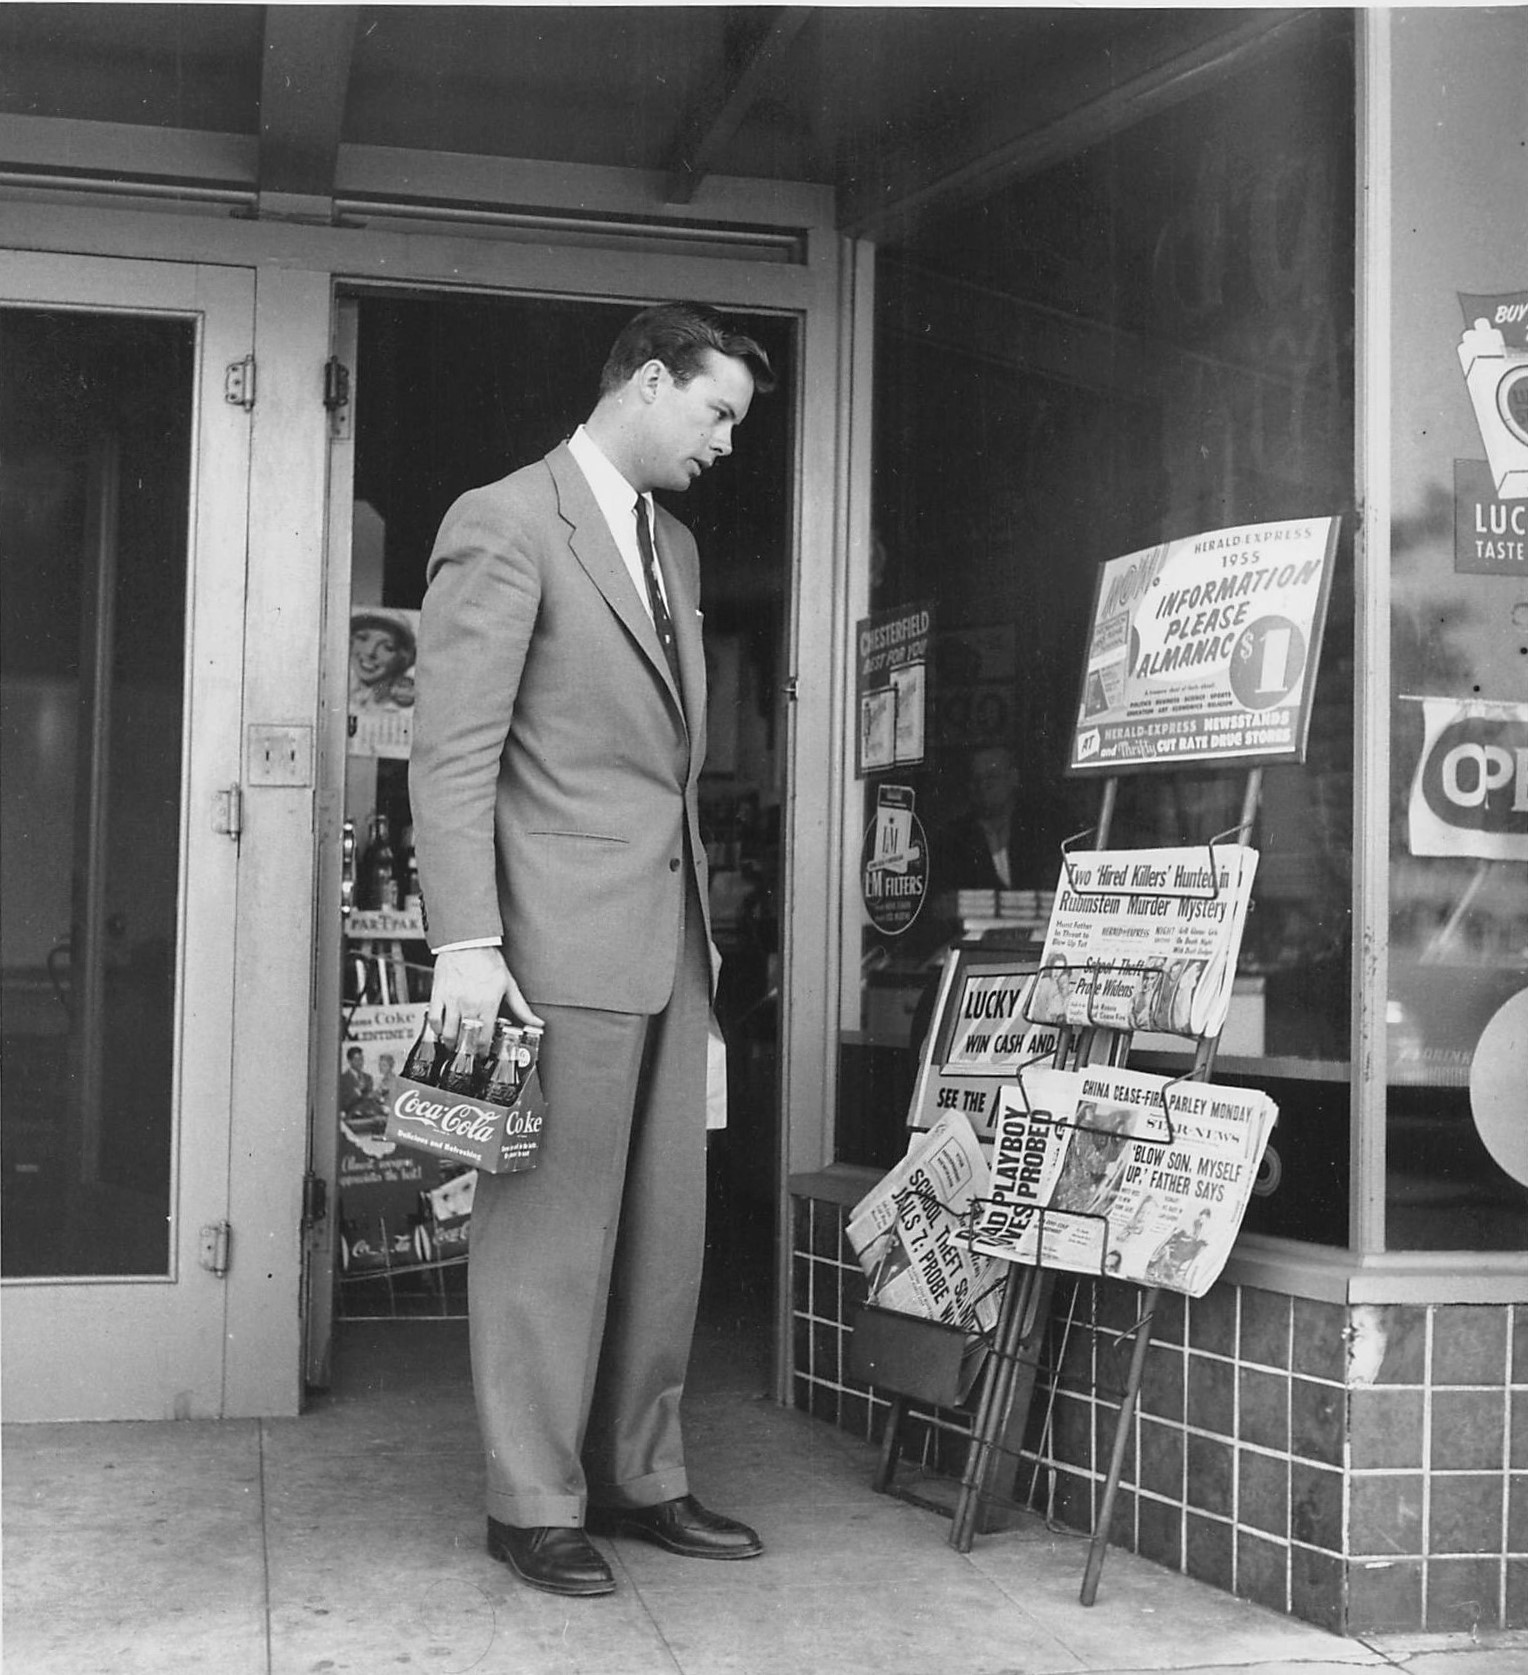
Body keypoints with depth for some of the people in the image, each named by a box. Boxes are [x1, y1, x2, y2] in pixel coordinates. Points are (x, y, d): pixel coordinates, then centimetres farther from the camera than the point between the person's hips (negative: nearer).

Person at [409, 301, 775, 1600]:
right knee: (551, 1229, 0)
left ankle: (641, 1478, 22)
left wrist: (703, 914, 15)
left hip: (671, 931, 8)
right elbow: (453, 752, -12)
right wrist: (466, 943, -18)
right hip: (563, 934, -8)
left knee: (666, 1225, 10)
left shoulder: (676, 547, 19)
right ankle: (535, 1504, 11)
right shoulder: (504, 524, -6)